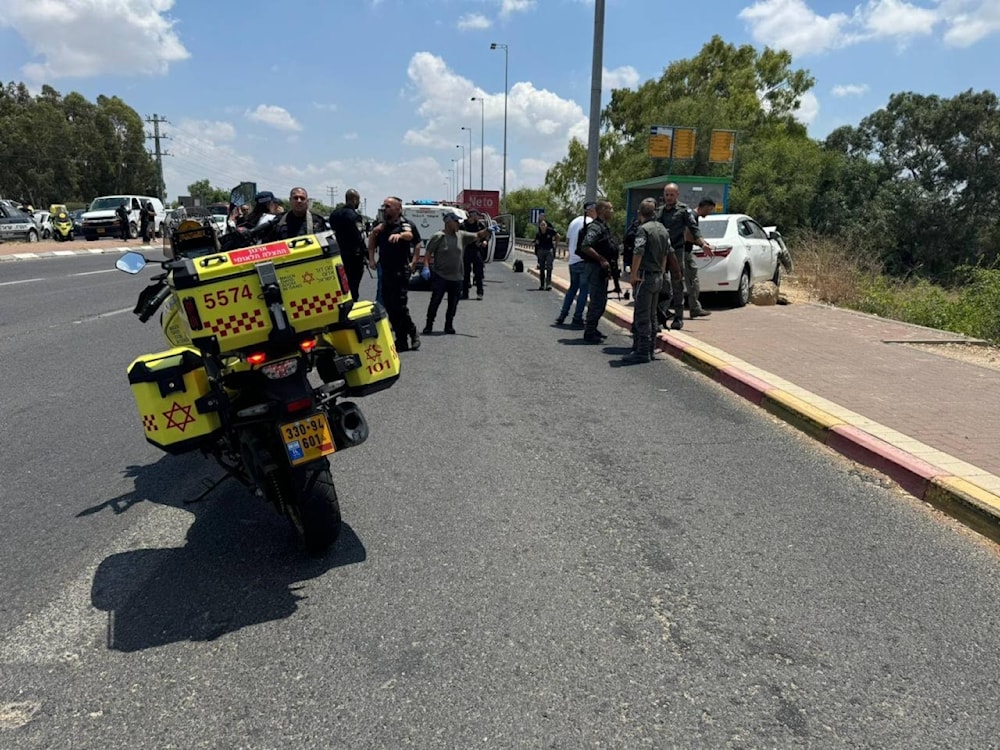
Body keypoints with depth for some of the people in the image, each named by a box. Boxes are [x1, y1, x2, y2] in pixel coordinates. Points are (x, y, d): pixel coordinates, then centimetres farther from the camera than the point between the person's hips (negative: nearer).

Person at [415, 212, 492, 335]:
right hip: (440, 276, -4)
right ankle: (429, 325, 11)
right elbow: (428, 253, -7)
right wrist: (426, 267, -18)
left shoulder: (462, 235, 6)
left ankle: (449, 325, 23)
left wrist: (488, 231, -13)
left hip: (457, 278, 4)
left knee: (453, 304, 9)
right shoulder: (438, 237, -7)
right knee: (435, 302, -1)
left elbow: (477, 236, 4)